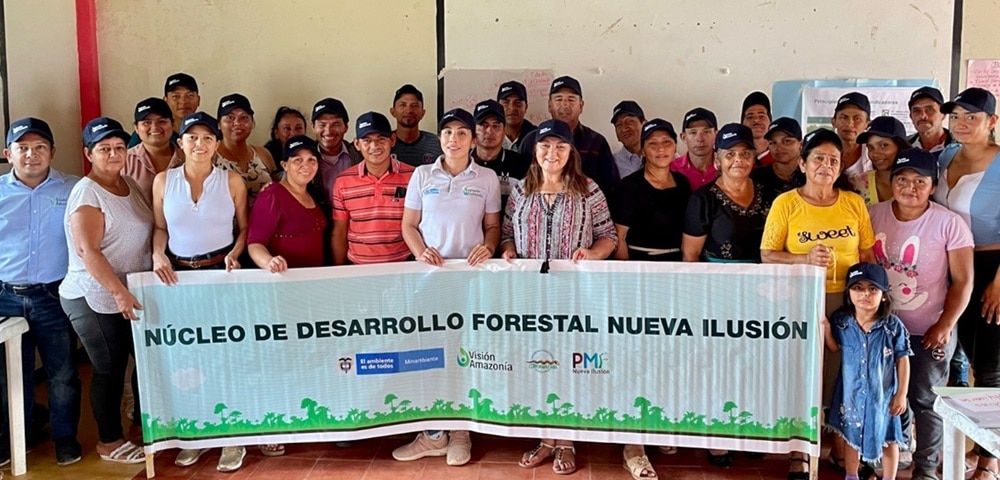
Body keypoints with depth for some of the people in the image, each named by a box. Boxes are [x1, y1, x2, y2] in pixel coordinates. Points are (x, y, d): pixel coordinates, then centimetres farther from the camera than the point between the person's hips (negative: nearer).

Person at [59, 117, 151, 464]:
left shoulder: (130, 184, 8)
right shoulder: (87, 193, -15)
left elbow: (149, 227, 18)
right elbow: (87, 250, -25)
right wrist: (119, 292, -31)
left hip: (133, 294, 7)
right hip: (96, 299, -7)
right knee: (109, 369, 3)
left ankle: (144, 420, 35)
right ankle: (109, 441, 20)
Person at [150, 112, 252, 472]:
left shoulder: (232, 181, 0)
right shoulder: (163, 180, 4)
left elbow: (245, 227, 4)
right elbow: (160, 228, 9)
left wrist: (234, 253, -13)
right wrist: (158, 255, -8)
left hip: (220, 272, -2)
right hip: (178, 274, 2)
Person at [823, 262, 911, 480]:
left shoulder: (893, 326, -15)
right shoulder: (842, 321, -9)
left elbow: (903, 360, -8)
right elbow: (835, 348, 9)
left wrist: (901, 394, -8)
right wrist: (826, 329, -11)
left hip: (882, 394, -2)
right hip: (852, 392, 2)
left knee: (888, 439, 12)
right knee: (851, 436, 17)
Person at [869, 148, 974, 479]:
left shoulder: (949, 223, -9)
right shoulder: (873, 215, -1)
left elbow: (963, 282, -6)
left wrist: (945, 326, -12)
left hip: (929, 332, -3)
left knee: (925, 400, 6)